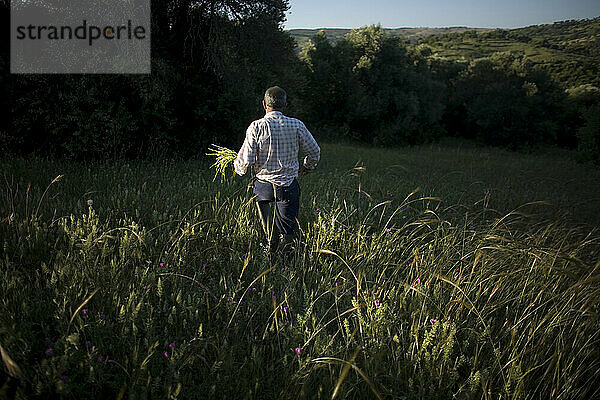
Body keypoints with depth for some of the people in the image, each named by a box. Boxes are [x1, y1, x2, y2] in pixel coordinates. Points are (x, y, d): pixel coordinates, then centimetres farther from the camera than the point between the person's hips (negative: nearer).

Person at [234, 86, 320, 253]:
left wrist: (237, 166, 13)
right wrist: (307, 167, 27)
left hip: (264, 187, -1)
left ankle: (271, 239, 27)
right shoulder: (296, 125, -4)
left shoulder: (256, 127, -9)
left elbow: (246, 160, -10)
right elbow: (314, 152, 7)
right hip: (289, 186, 1)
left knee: (261, 198, 33)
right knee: (287, 231, 19)